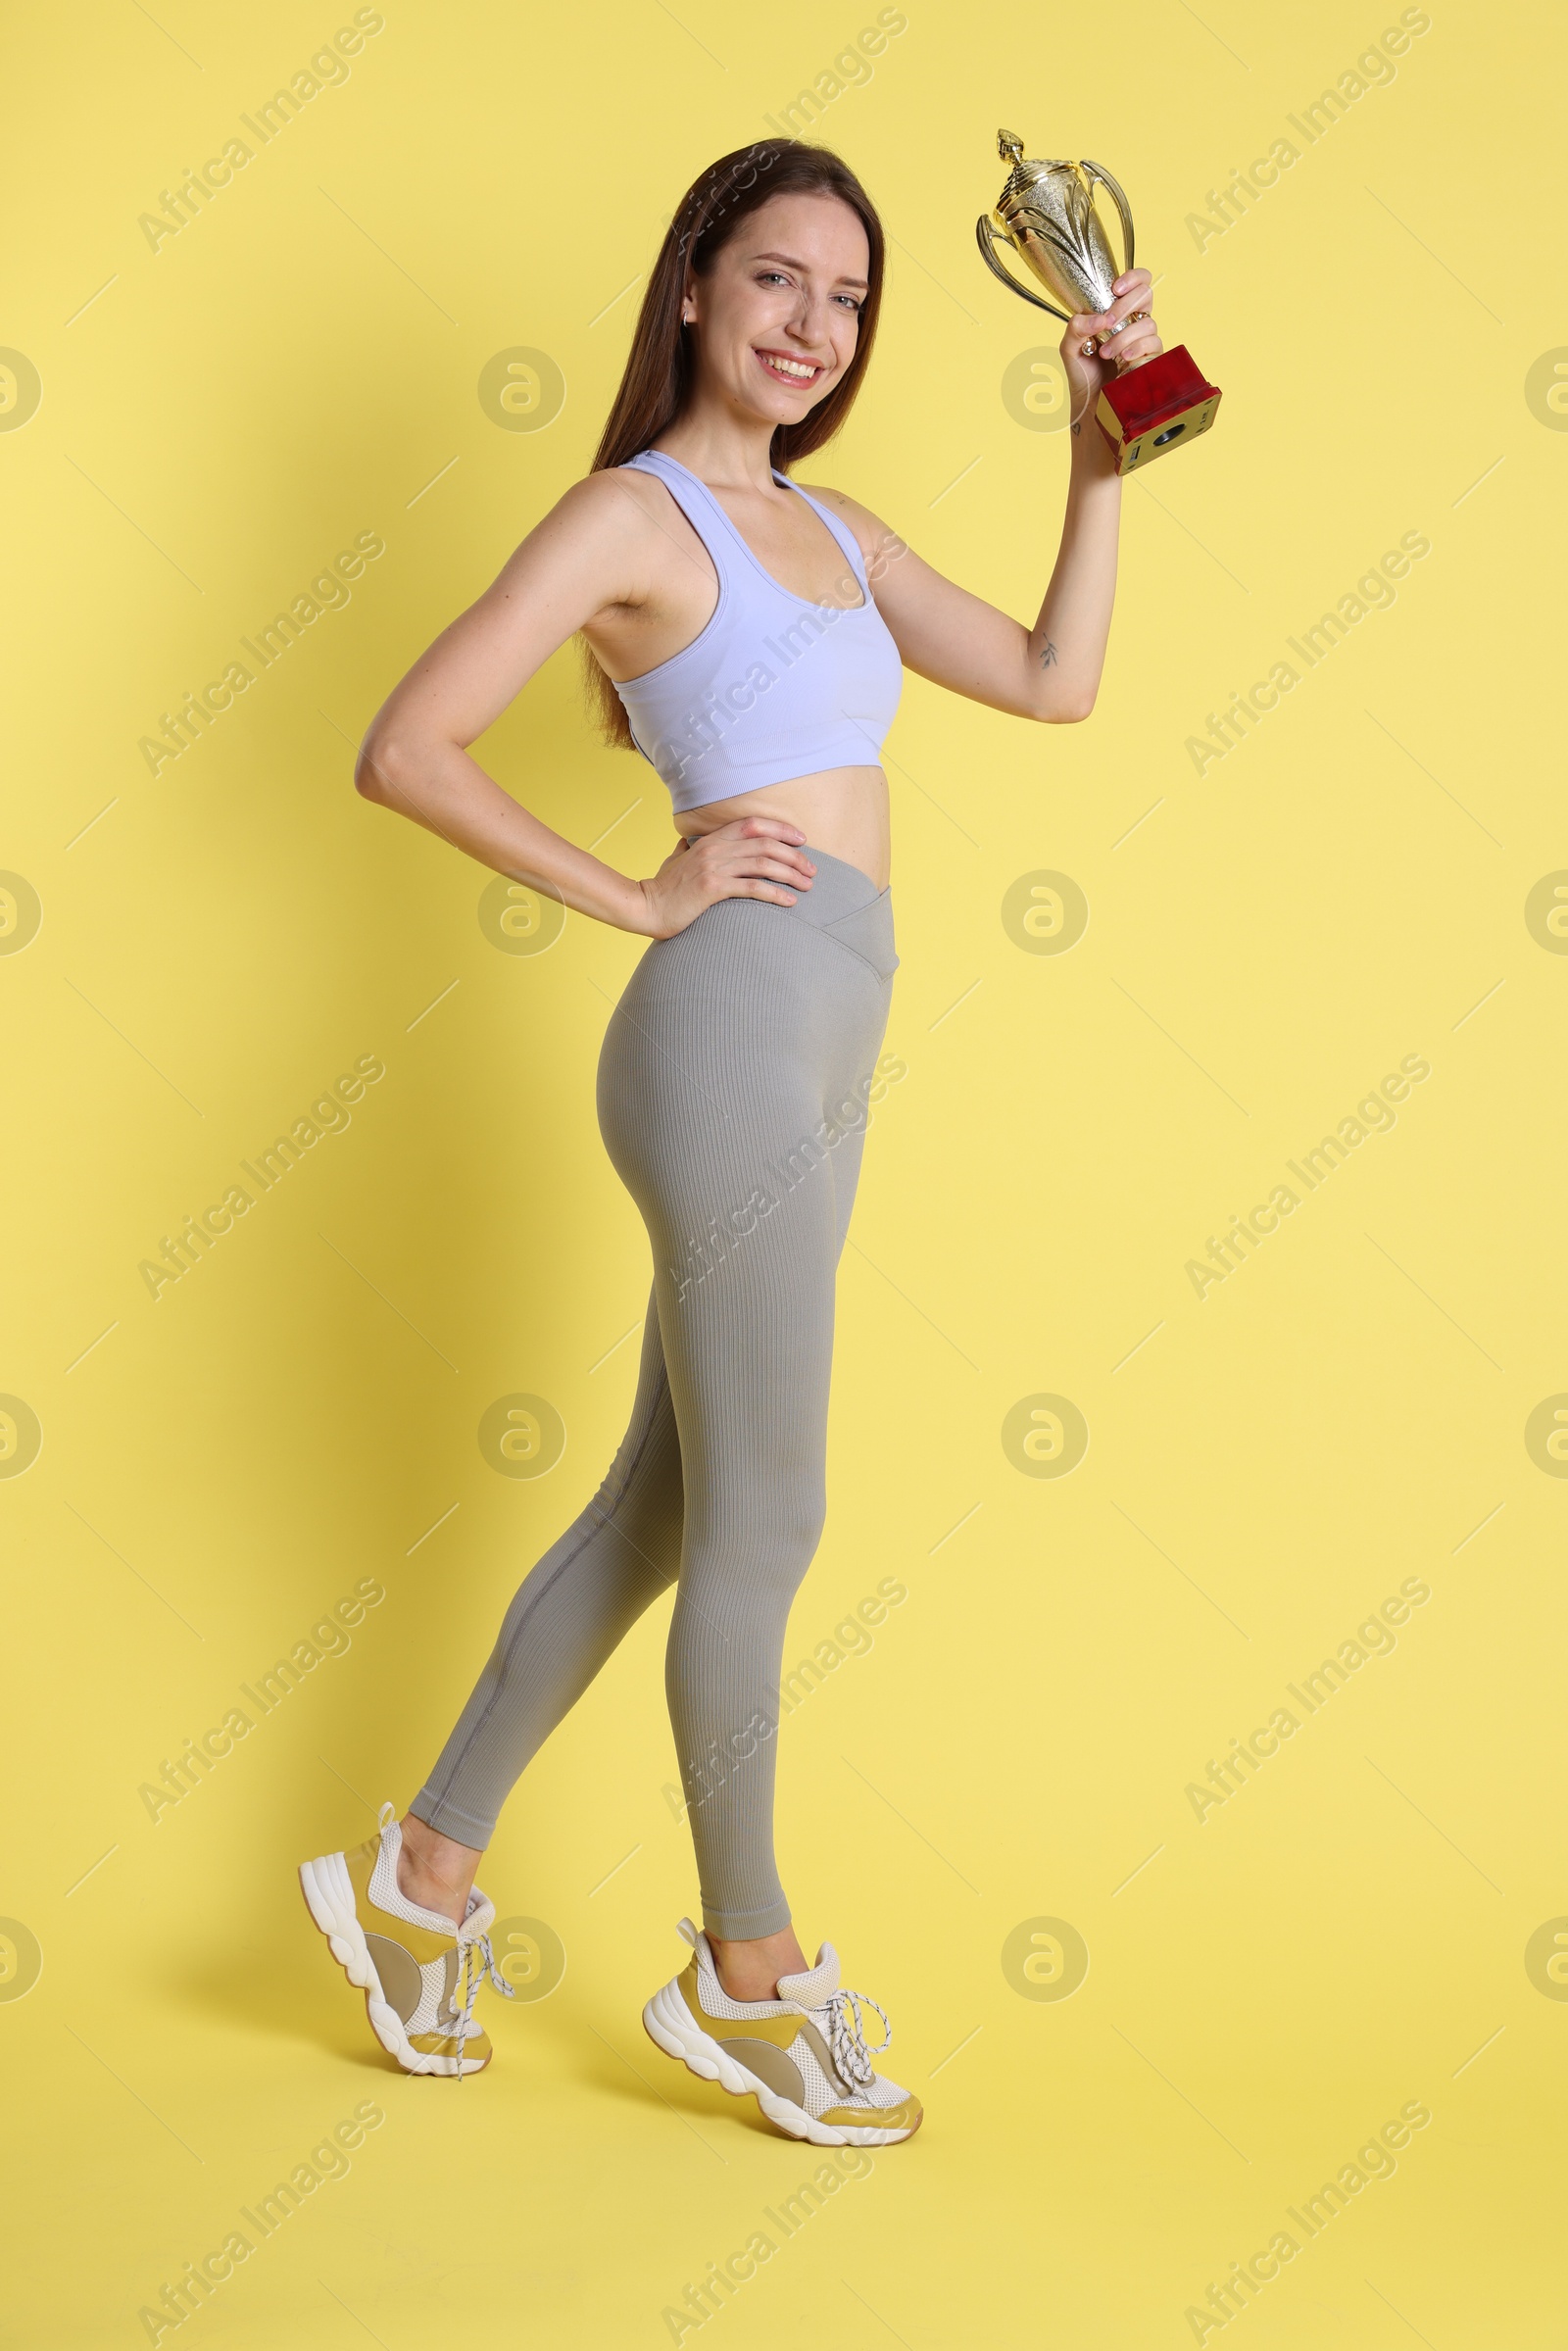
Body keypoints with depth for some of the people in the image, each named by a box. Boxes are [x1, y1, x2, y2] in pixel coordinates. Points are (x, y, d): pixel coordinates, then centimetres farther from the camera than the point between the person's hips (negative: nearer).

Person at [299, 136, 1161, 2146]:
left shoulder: (831, 530, 19)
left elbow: (1053, 681, 20)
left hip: (811, 1063, 9)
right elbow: (405, 752, -12)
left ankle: (425, 1877, 27)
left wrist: (1101, 454, 12)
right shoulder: (632, 513, -5)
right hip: (737, 1031, -9)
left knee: (666, 1508, 15)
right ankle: (750, 1971, 19)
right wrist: (636, 897, -9)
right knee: (764, 1526, 2)